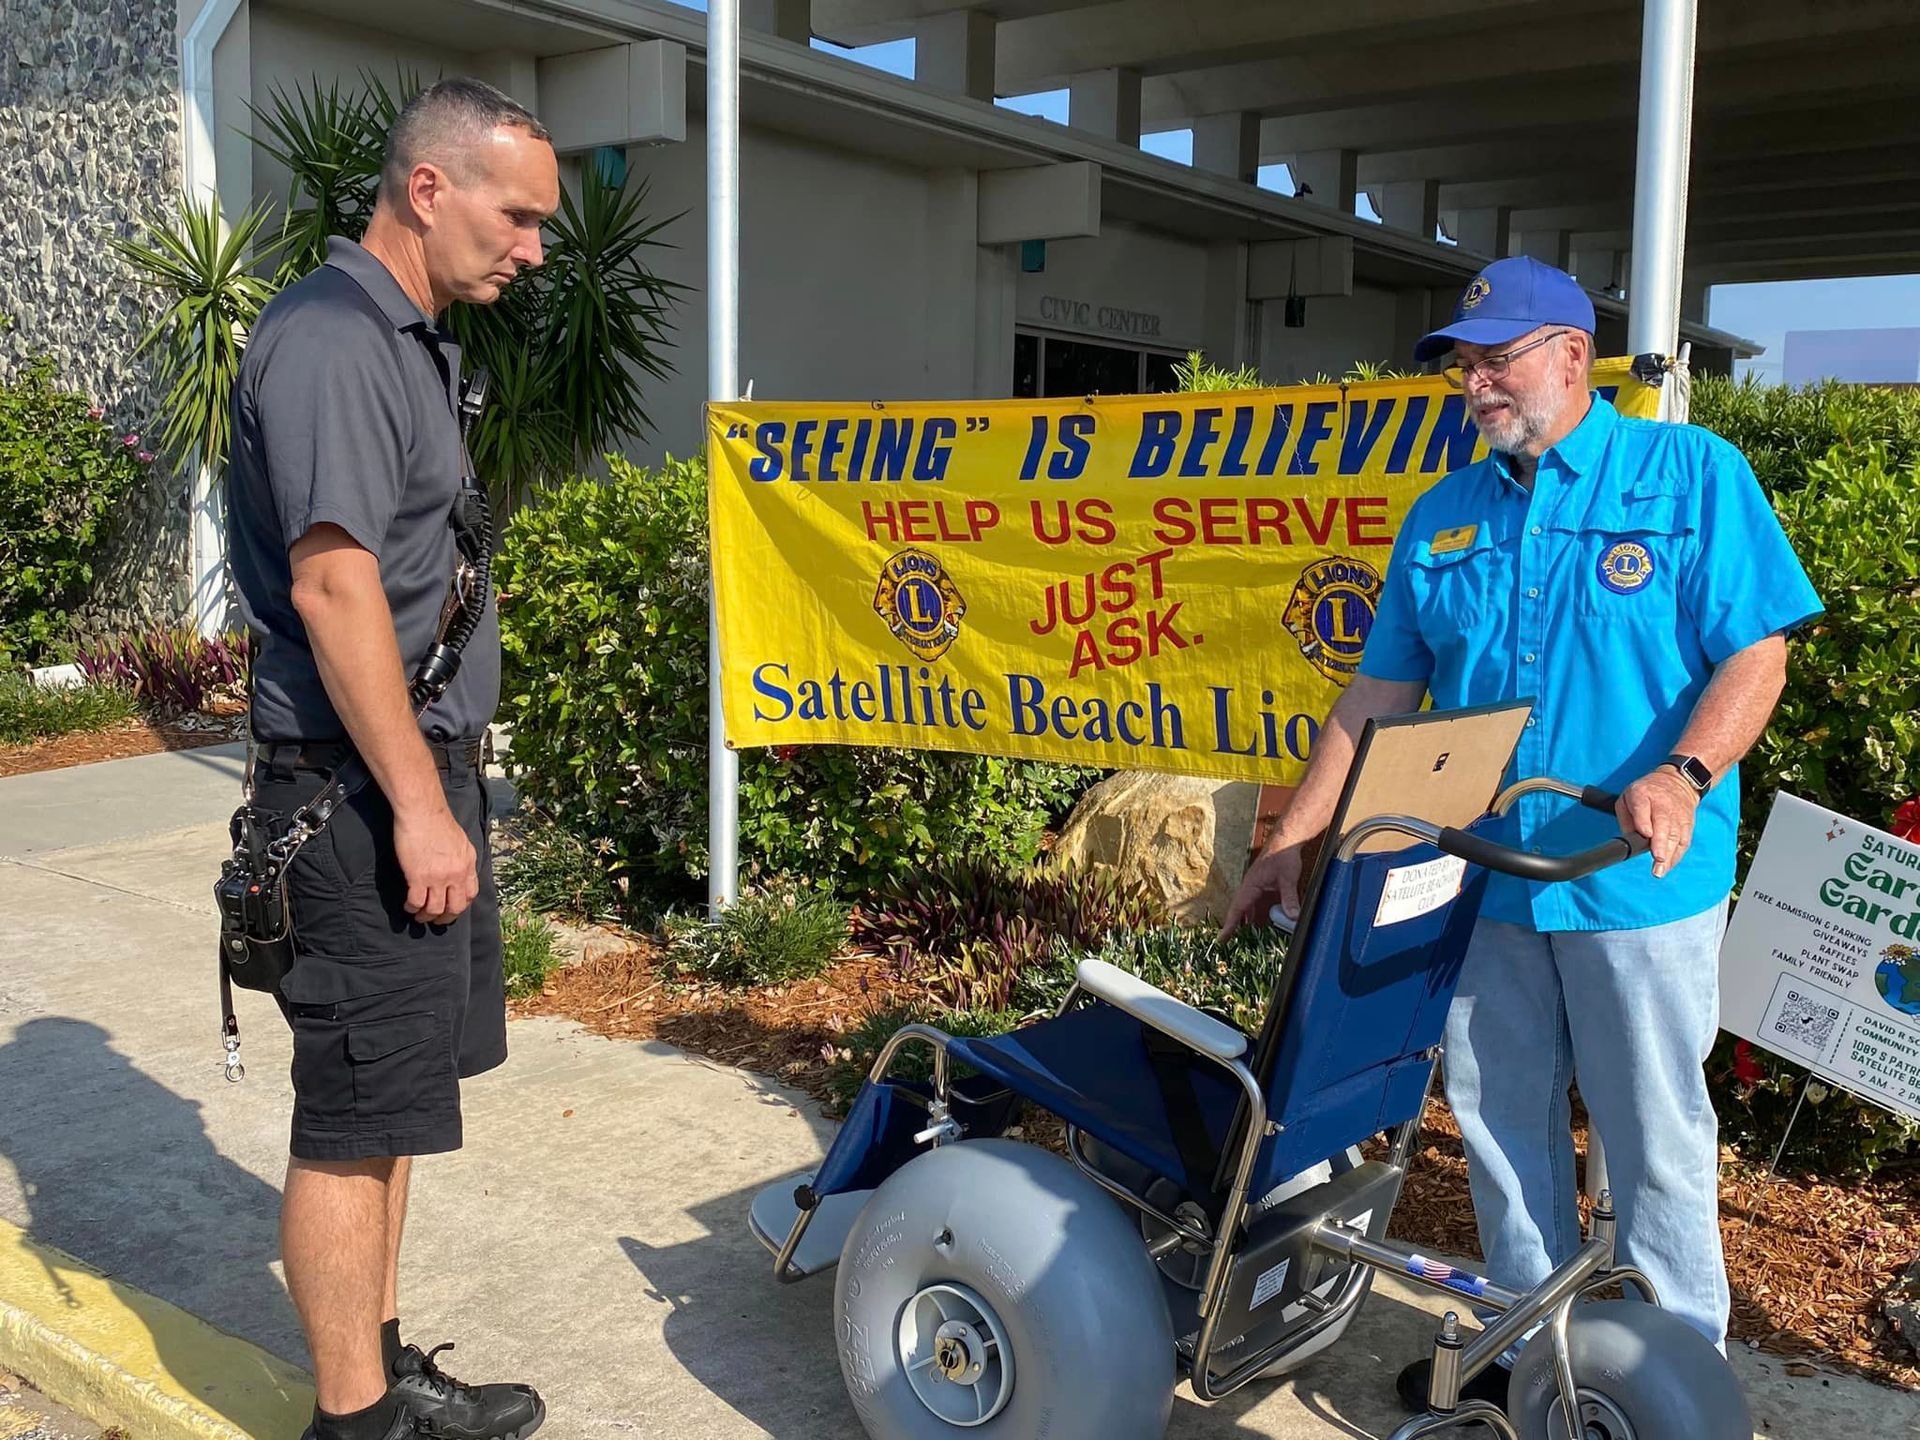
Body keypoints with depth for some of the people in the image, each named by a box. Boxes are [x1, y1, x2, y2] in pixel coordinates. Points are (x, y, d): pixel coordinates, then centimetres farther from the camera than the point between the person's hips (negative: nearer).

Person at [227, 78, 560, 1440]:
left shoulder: (417, 341, 17)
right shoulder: (331, 339, -15)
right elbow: (333, 582, -23)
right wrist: (418, 807, -23)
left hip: (425, 765, 10)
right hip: (362, 786, -10)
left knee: (390, 1099, 16)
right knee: (358, 1112, -1)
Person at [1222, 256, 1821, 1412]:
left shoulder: (1691, 474, -2)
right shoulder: (1442, 518, 9)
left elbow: (1756, 653, -8)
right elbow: (1380, 694, 9)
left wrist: (1685, 773, -27)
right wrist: (1292, 840, 4)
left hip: (1637, 879, -4)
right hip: (1480, 876, 5)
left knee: (1655, 1136, 6)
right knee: (1501, 1119, 14)